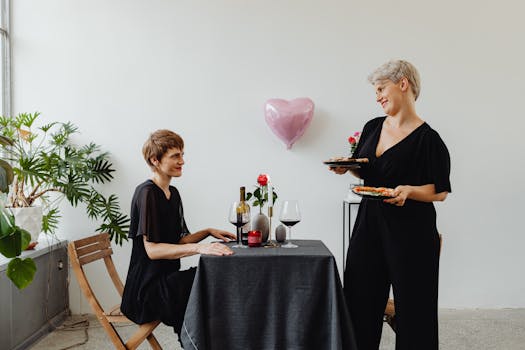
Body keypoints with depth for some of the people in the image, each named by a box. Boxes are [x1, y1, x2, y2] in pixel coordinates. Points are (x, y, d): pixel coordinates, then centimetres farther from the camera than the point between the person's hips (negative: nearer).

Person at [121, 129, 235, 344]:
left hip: (167, 278, 8)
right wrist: (199, 248, -29)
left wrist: (208, 232, 1)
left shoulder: (173, 193, 13)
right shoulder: (146, 193, -13)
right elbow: (152, 249, -20)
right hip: (148, 287, -8)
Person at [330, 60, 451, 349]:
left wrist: (408, 190, -25)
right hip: (370, 224, 6)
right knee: (361, 299, 12)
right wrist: (348, 167, -2)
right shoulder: (373, 127, 7)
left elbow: (440, 191, -8)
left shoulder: (427, 139, -11)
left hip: (410, 232, -5)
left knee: (411, 304, 6)